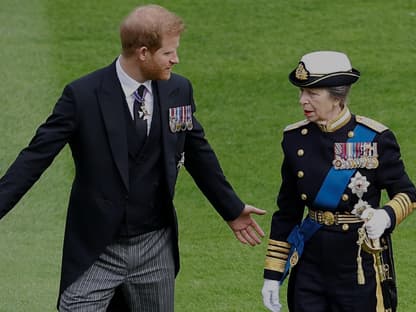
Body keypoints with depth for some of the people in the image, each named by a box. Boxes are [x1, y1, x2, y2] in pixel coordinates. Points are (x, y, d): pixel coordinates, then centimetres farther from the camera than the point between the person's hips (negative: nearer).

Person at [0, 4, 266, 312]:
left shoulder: (179, 90, 1)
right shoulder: (83, 95, -13)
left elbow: (198, 154, 15)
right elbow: (36, 156, -11)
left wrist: (233, 209, 23)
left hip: (156, 248, 4)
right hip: (96, 251, -4)